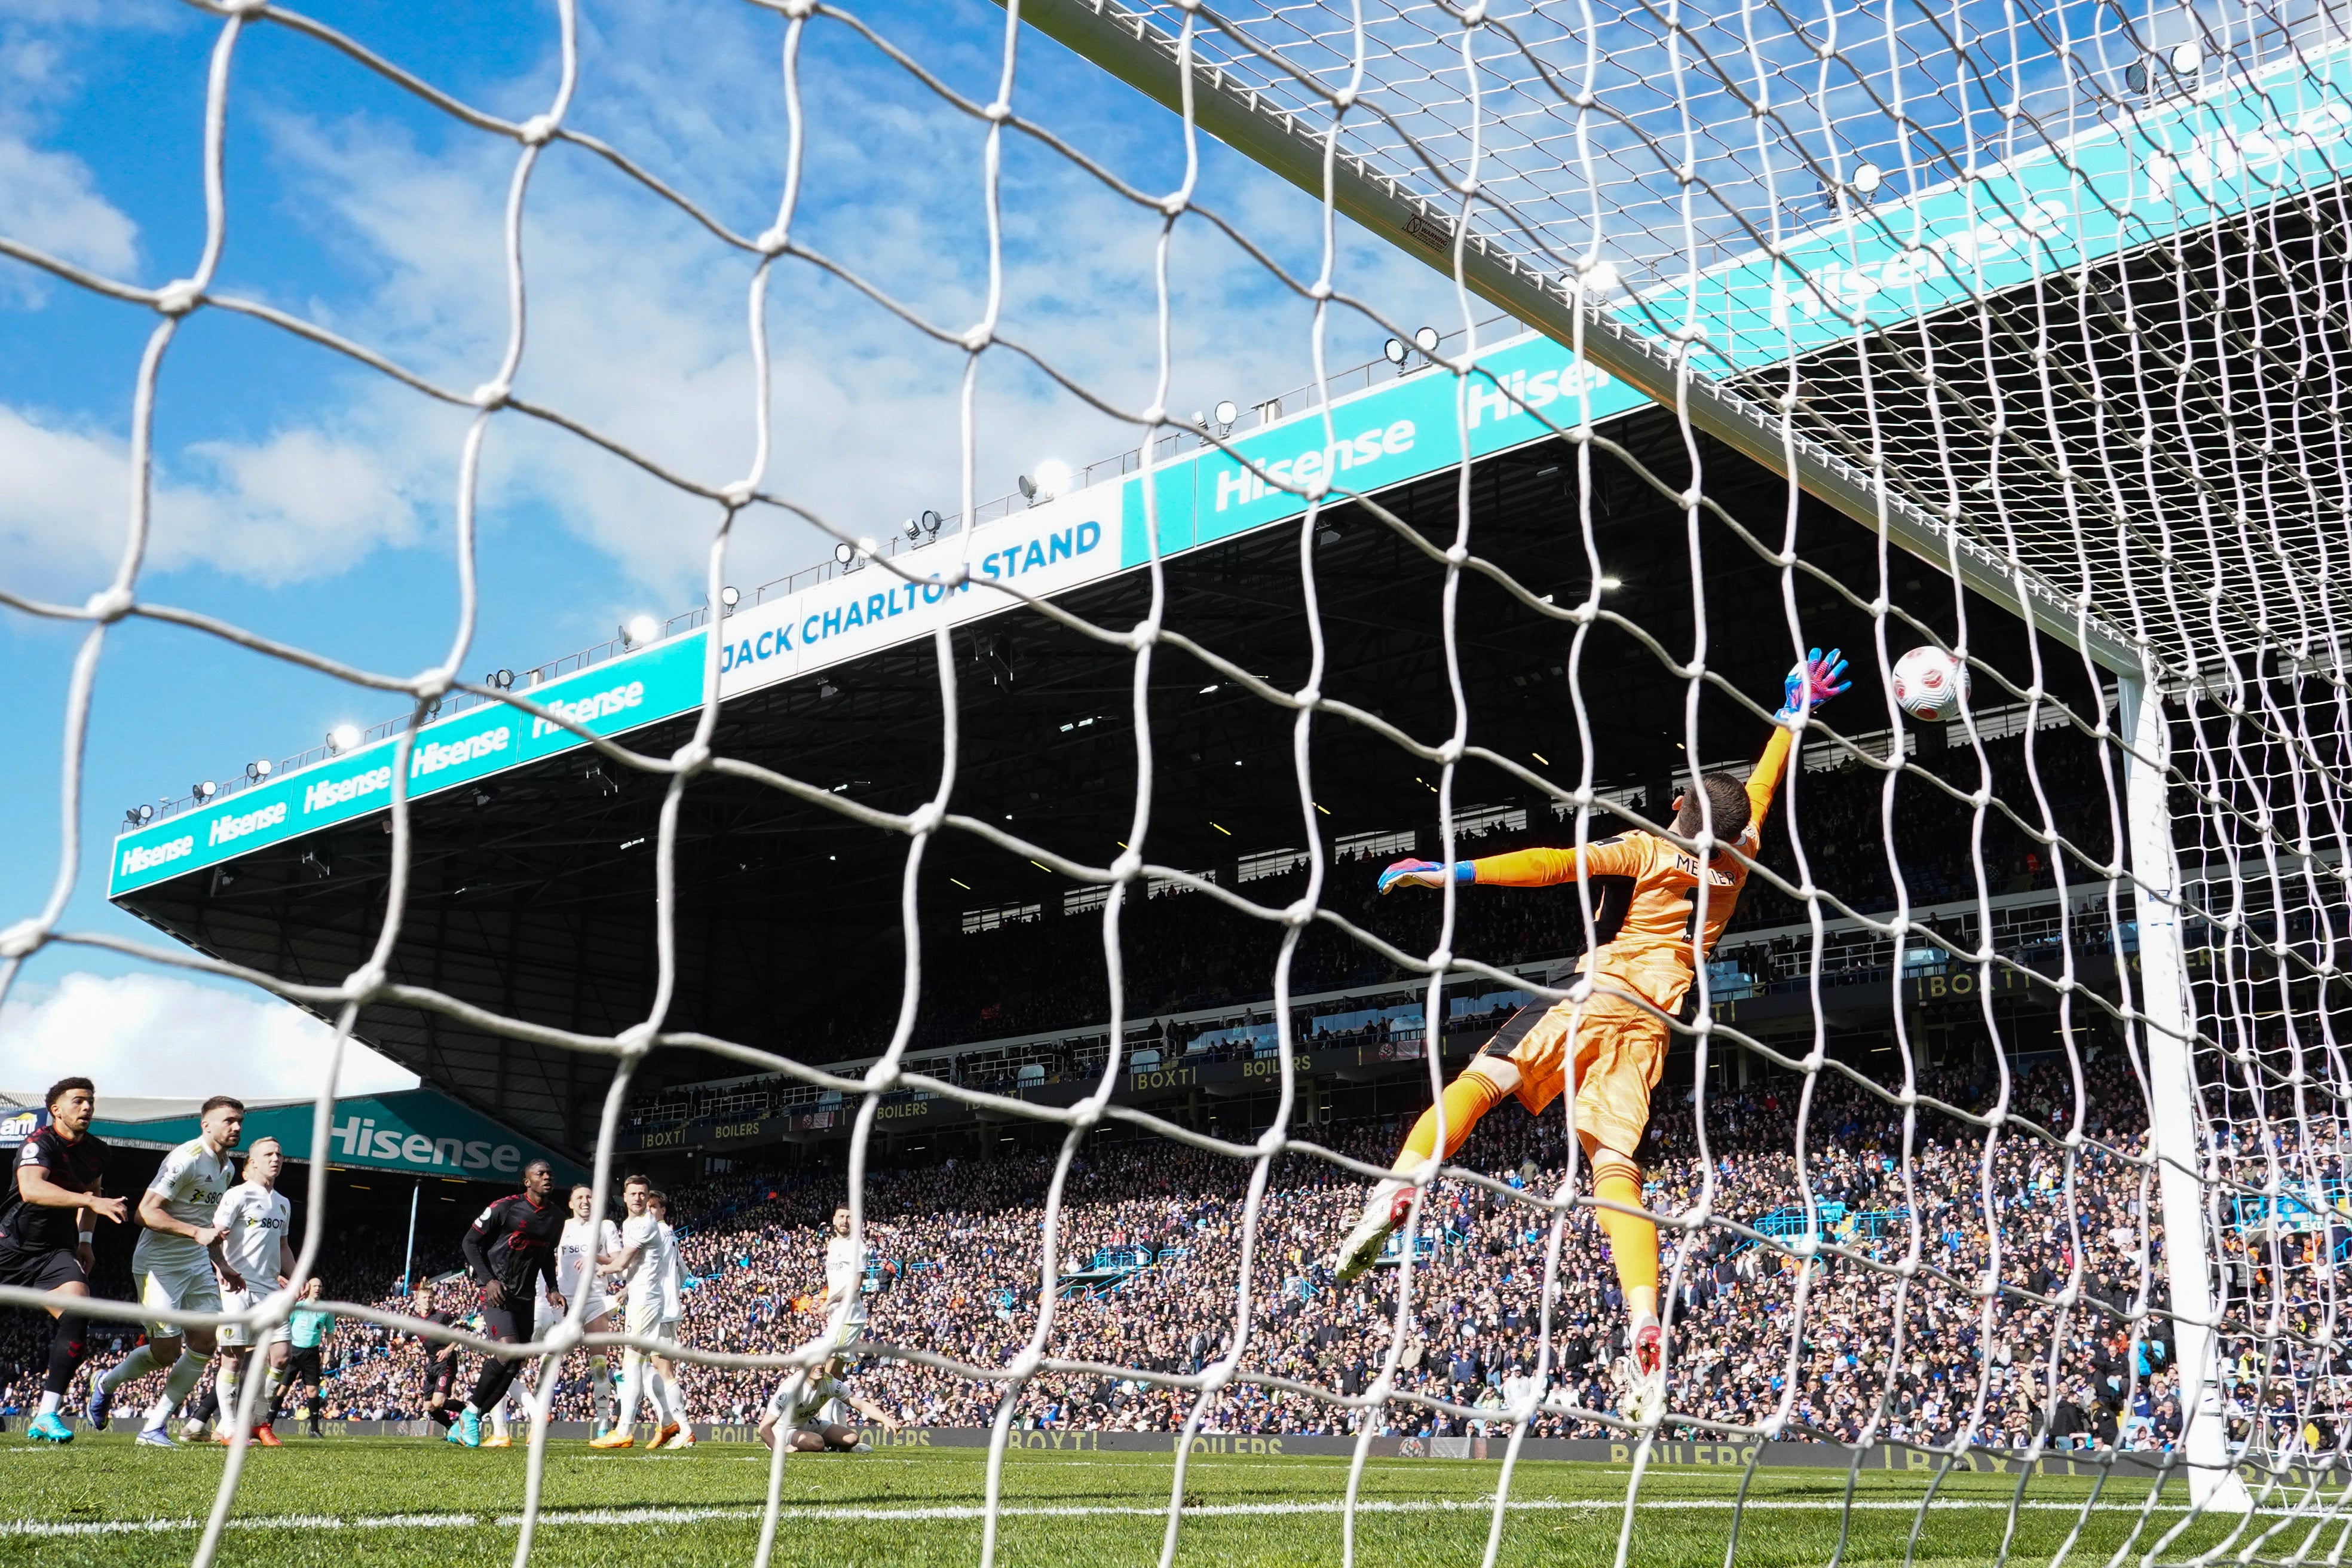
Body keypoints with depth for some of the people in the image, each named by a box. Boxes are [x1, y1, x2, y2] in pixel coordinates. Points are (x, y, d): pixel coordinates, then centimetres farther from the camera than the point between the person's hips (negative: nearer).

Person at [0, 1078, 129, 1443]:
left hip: (56, 1252, 5)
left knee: (76, 1313, -18)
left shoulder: (96, 1151, 8)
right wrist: (92, 1201, -42)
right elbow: (31, 1189, -34)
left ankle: (46, 1415, -17)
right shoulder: (39, 1144, -14)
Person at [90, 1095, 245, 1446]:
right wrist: (196, 1233, -31)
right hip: (160, 1265, -8)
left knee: (203, 1344, -4)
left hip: (198, 1265, 8)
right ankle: (106, 1383, 24)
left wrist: (220, 1263, 17)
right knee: (166, 1352, -7)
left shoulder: (227, 1169, 12)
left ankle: (155, 1426, 6)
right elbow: (146, 1212, -22)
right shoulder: (186, 1159, -18)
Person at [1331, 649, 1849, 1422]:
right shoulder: (1733, 868, 19)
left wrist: (1451, 872, -12)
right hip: (1651, 1026, 4)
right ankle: (1645, 1332, -18)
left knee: (1479, 1081, -9)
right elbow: (1758, 793, 36)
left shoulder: (1647, 851, 7)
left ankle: (1398, 1189, -32)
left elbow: (1556, 864, -8)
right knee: (1618, 1173, -3)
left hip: (1597, 998, -4)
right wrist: (1793, 716, 49)